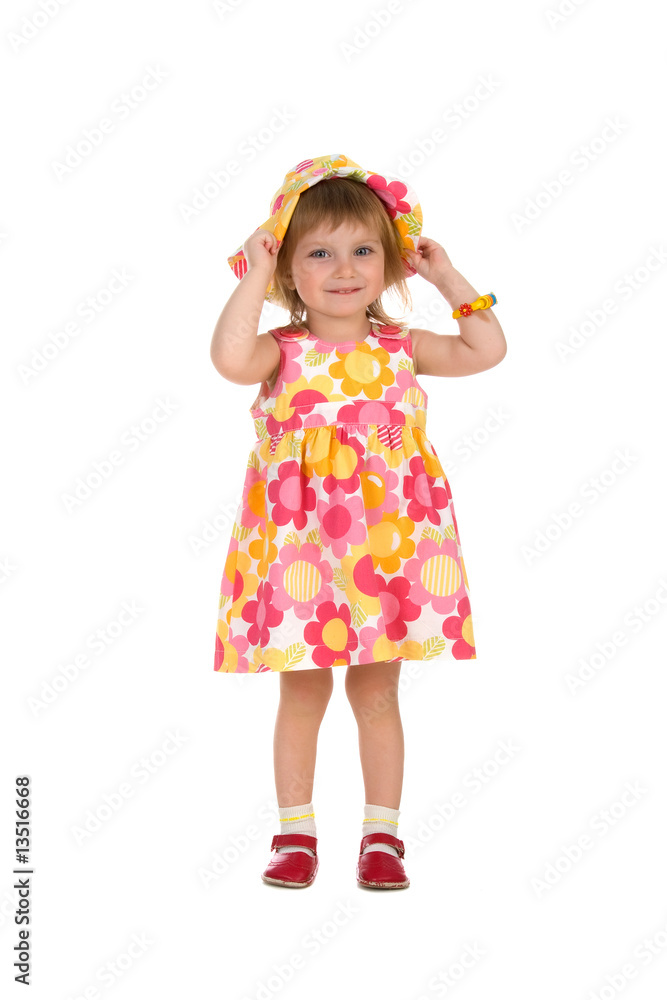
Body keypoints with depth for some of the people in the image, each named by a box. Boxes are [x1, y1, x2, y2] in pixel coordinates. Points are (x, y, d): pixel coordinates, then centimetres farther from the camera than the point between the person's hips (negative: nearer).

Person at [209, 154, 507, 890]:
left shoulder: (401, 349, 7)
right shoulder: (283, 352, -3)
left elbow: (487, 349, 3)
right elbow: (230, 359, -24)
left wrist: (447, 278, 5)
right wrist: (253, 277, -16)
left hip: (388, 547, 2)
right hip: (300, 550, -1)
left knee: (377, 692, 10)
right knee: (302, 692, 8)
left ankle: (382, 834, 21)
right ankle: (296, 832, 22)